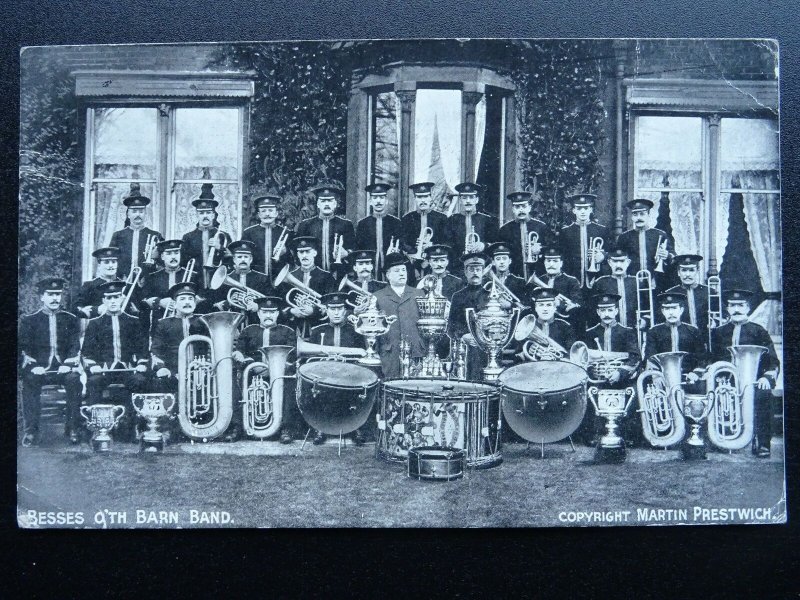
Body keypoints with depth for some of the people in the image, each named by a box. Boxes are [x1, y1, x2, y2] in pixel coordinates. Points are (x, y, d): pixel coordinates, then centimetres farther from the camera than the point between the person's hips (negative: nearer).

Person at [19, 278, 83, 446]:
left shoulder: (71, 320, 12)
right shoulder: (29, 320, 10)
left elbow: (75, 346, 6)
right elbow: (24, 348, 2)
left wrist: (67, 364, -13)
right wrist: (34, 366, -15)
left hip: (63, 368, 0)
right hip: (39, 369, 0)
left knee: (74, 379, -31)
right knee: (30, 381, -32)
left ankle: (72, 428, -22)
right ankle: (31, 430, -25)